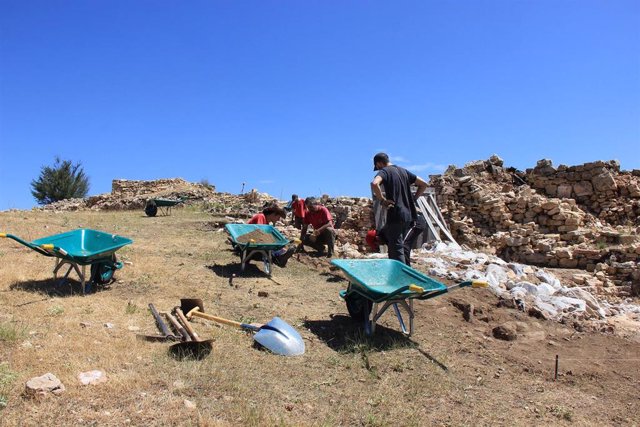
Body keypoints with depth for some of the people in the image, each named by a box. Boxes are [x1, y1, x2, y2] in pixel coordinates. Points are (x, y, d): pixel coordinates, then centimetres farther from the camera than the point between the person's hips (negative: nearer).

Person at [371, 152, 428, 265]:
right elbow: (423, 184, 20)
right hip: (409, 215, 7)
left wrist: (382, 200, -17)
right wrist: (412, 199, 16)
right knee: (405, 247, 15)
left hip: (395, 215, -7)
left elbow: (374, 183, -28)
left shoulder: (384, 171, -5)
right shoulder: (403, 171, 16)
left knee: (396, 249, -4)